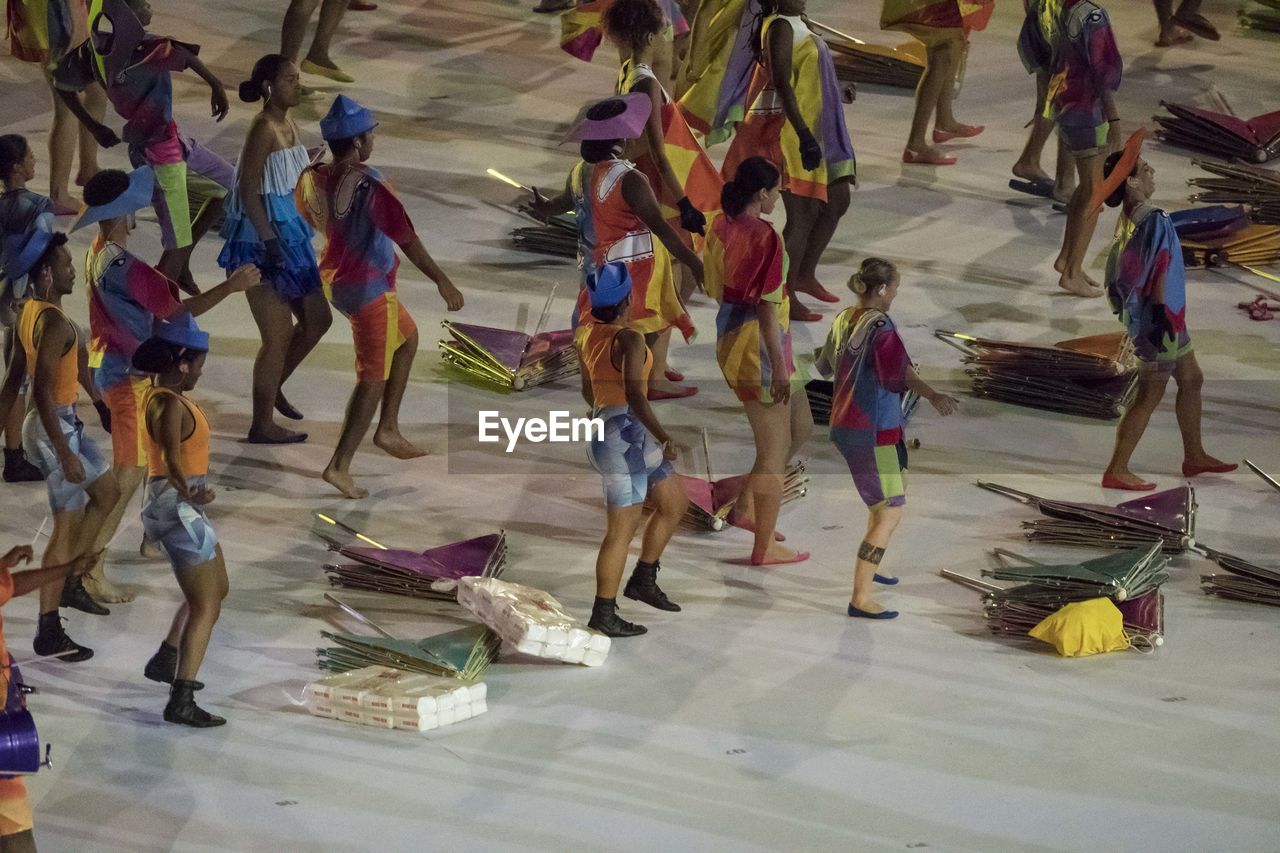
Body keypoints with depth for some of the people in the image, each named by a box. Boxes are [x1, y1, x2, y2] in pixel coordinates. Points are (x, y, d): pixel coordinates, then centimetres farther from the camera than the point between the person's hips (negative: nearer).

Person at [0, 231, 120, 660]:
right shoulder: (54, 323, -23)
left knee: (106, 495, 25)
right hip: (55, 427, -10)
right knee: (66, 526, -3)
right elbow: (42, 390, -28)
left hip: (60, 423, 10)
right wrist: (63, 453, -27)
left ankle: (72, 581, 31)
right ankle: (49, 633, 1)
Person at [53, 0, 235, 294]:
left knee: (232, 183, 23)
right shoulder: (133, 48, -25)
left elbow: (64, 85, 13)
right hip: (161, 151, -9)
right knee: (176, 246, -1)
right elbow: (177, 53, -46)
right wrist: (216, 85, -34)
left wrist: (93, 126, 20)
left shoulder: (99, 46, 0)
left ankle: (182, 261, 29)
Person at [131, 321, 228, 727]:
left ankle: (165, 660, 34)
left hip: (181, 504, 11)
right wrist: (188, 492, -52)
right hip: (177, 506, -11)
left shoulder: (162, 392, 6)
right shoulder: (170, 405, -24)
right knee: (205, 606, -11)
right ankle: (181, 701, -16)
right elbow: (171, 456, -41)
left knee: (217, 588, 24)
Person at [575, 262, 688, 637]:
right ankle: (604, 615, 3)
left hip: (605, 434, 9)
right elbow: (634, 394, -27)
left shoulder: (586, 335, 9)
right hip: (627, 437, -9)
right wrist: (663, 438, -31)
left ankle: (643, 580, 22)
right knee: (622, 530, -2)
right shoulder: (630, 340, -17)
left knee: (674, 503, 20)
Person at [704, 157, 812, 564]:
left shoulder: (721, 227, 4)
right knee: (774, 450, 4)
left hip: (729, 333, 9)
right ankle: (765, 547, 12)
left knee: (801, 427, 23)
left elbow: (714, 286, 14)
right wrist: (779, 367, -21)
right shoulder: (765, 238, -22)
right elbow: (766, 305, -24)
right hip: (759, 343, -9)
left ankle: (746, 506, 25)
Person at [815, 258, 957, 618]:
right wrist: (932, 395, -42)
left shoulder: (844, 321, 7)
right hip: (873, 432, -10)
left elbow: (824, 366, 24)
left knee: (897, 491, 30)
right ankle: (860, 599, -9)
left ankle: (869, 568, 43)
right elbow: (898, 370, -32)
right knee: (889, 515, -5)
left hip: (844, 425, 10)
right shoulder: (880, 328, -19)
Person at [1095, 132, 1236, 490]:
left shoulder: (1131, 217, 1)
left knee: (1191, 380, 22)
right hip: (1159, 322, -10)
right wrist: (1165, 326, -20)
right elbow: (1159, 279, -25)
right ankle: (1116, 471, 8)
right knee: (1149, 397, 1)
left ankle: (1194, 457, 34)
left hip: (1169, 321, 10)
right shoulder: (1154, 223, -27)